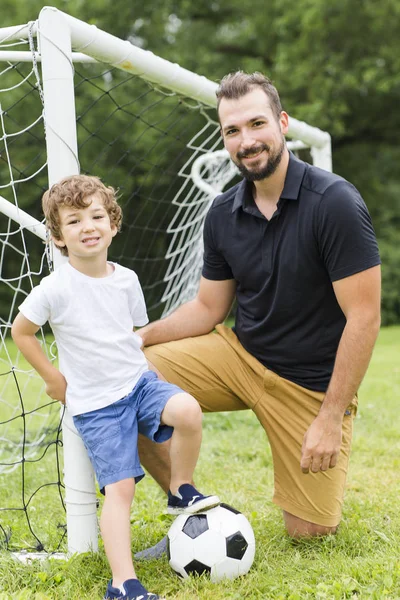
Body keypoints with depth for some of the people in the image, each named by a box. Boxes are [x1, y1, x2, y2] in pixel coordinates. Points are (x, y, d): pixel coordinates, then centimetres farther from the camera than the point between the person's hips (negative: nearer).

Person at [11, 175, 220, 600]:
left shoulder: (126, 279, 3)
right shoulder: (56, 288, -11)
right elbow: (21, 331, 1)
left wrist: (129, 369, 7)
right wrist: (53, 378, 2)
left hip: (139, 381, 4)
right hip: (96, 404, -4)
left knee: (188, 411, -26)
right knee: (119, 488, -12)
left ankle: (180, 491, -2)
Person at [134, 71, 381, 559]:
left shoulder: (334, 202, -20)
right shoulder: (223, 214, -2)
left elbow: (363, 317, -19)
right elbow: (208, 309, 8)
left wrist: (330, 417, -20)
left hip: (314, 383, -4)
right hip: (240, 354, 5)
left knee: (307, 531, -3)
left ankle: (327, 465, 31)